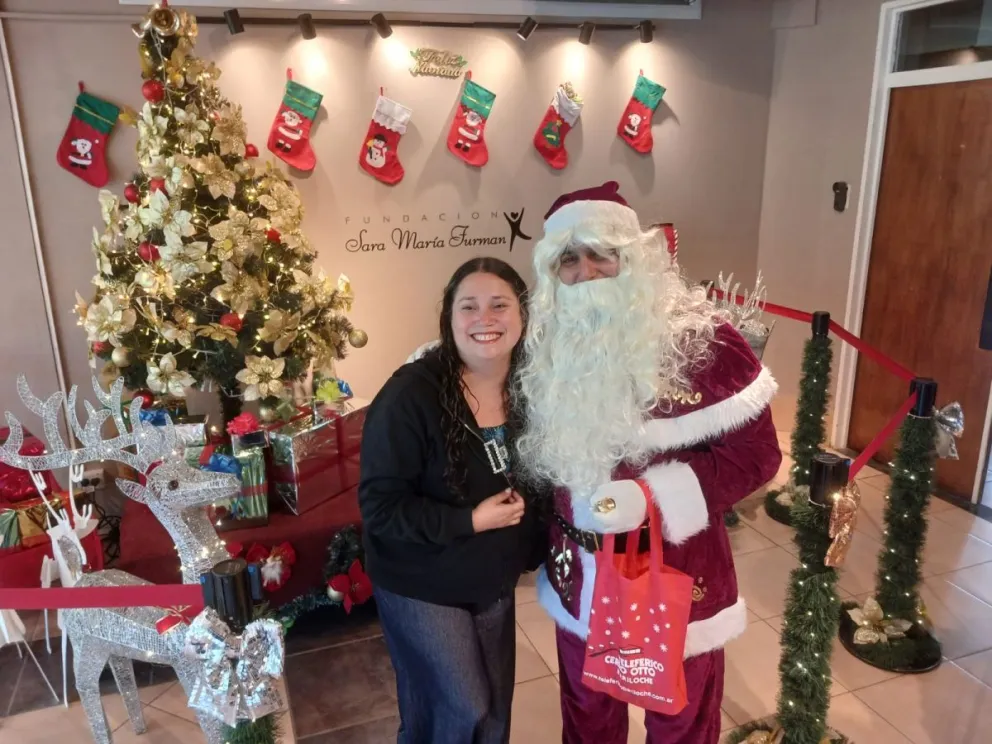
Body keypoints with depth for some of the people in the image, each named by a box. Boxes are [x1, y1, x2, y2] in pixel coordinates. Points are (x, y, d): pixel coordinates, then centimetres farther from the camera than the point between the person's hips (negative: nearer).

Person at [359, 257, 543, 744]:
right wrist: (471, 520, -26)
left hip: (495, 583, 6)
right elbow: (380, 506, -23)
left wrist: (531, 550, 1)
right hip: (421, 587, -6)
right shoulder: (411, 395, -25)